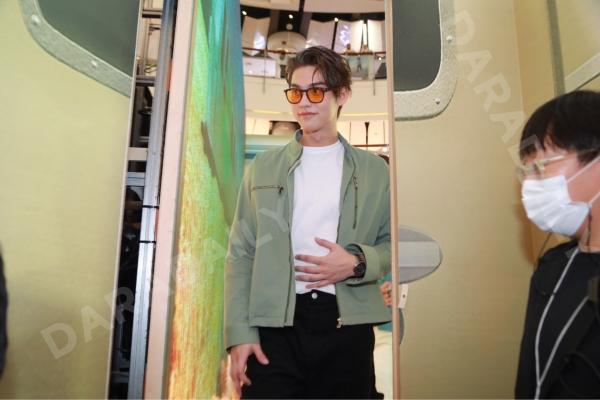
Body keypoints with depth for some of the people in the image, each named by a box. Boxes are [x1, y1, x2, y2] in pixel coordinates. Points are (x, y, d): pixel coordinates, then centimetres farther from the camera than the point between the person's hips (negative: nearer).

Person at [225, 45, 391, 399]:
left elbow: (393, 244, 9)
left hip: (347, 325, 1)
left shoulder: (374, 169, 8)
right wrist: (240, 331, -4)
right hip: (274, 325, 0)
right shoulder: (263, 167, 8)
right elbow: (241, 253, 5)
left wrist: (357, 263, -12)